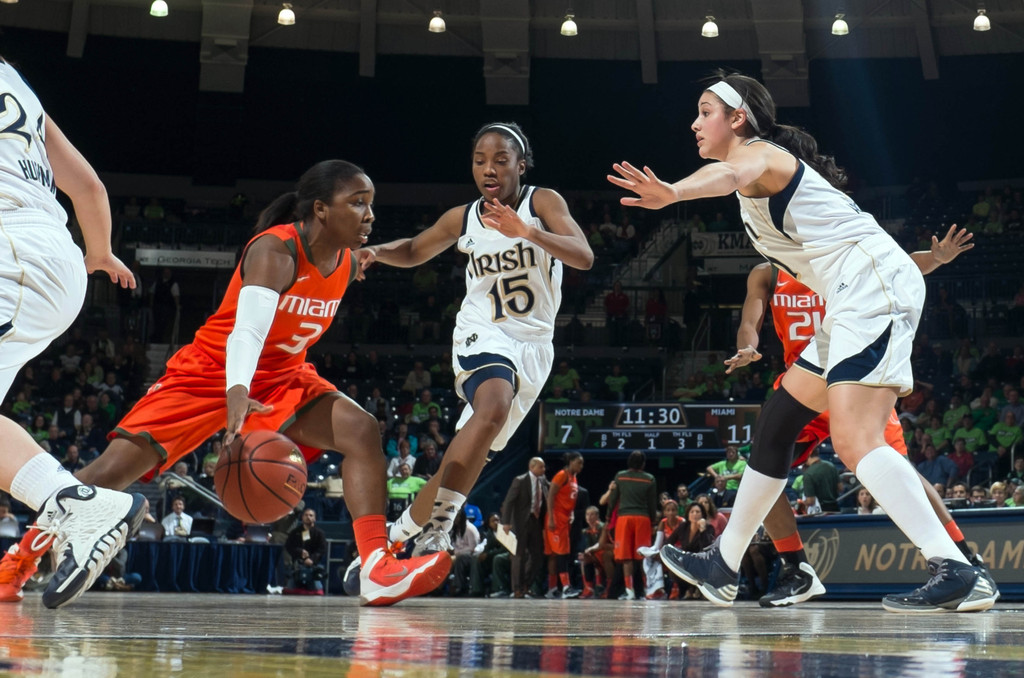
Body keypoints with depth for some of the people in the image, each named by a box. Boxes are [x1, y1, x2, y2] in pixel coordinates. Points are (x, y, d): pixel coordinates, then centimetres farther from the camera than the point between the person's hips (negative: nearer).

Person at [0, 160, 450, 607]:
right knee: (118, 464, -13)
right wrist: (237, 391, -55)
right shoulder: (276, 249, -25)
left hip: (280, 379, 6)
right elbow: (247, 328, -41)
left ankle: (376, 571, -26)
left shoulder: (346, 265, -3)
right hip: (211, 373, -6)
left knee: (361, 430, -17)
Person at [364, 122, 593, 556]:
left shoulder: (542, 202, -7)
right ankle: (434, 526, -33)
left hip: (533, 344, 1)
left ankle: (418, 527, 22)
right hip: (483, 335, -1)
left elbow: (584, 257, -21)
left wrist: (526, 232, -36)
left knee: (476, 447, 6)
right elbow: (414, 251, 18)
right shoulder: (462, 219, 0)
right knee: (494, 406, -32)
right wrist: (376, 252, -5)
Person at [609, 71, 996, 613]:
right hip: (857, 303, 10)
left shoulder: (759, 153, -8)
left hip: (874, 286, -10)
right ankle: (722, 567, 25)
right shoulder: (768, 166, 25)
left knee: (855, 443, -21)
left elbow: (731, 173, -32)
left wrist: (672, 193, -53)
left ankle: (957, 572, -27)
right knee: (776, 423, 15)